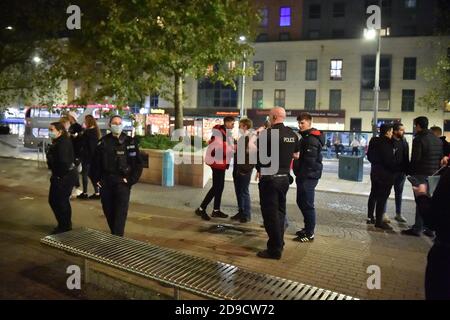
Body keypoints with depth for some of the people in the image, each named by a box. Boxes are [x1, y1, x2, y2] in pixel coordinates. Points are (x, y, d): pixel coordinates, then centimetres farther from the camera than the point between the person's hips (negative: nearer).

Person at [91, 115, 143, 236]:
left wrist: (131, 180, -8)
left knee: (120, 213, -9)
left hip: (122, 183, -3)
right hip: (105, 183, 3)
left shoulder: (130, 142, -1)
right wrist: (96, 179, 5)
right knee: (108, 212, 12)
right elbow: (95, 162, 13)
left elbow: (138, 163, -2)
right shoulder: (103, 142, 7)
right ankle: (114, 235, 30)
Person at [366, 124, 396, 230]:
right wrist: (395, 169, -9)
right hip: (385, 173, -9)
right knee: (382, 197, -4)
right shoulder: (386, 143, -19)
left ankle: (370, 217, 25)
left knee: (373, 194, 17)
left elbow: (369, 155, 16)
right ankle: (379, 221, 1)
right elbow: (389, 160, -21)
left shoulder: (375, 141, 9)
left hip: (375, 171, 10)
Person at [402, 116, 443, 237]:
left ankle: (417, 228, 2)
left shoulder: (419, 139, -12)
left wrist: (411, 171, -3)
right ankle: (430, 229, 16)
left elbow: (415, 158, -16)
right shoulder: (438, 140, 12)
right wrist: (437, 170, 14)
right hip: (435, 175, 7)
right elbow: (441, 157, 11)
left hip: (422, 175, -7)